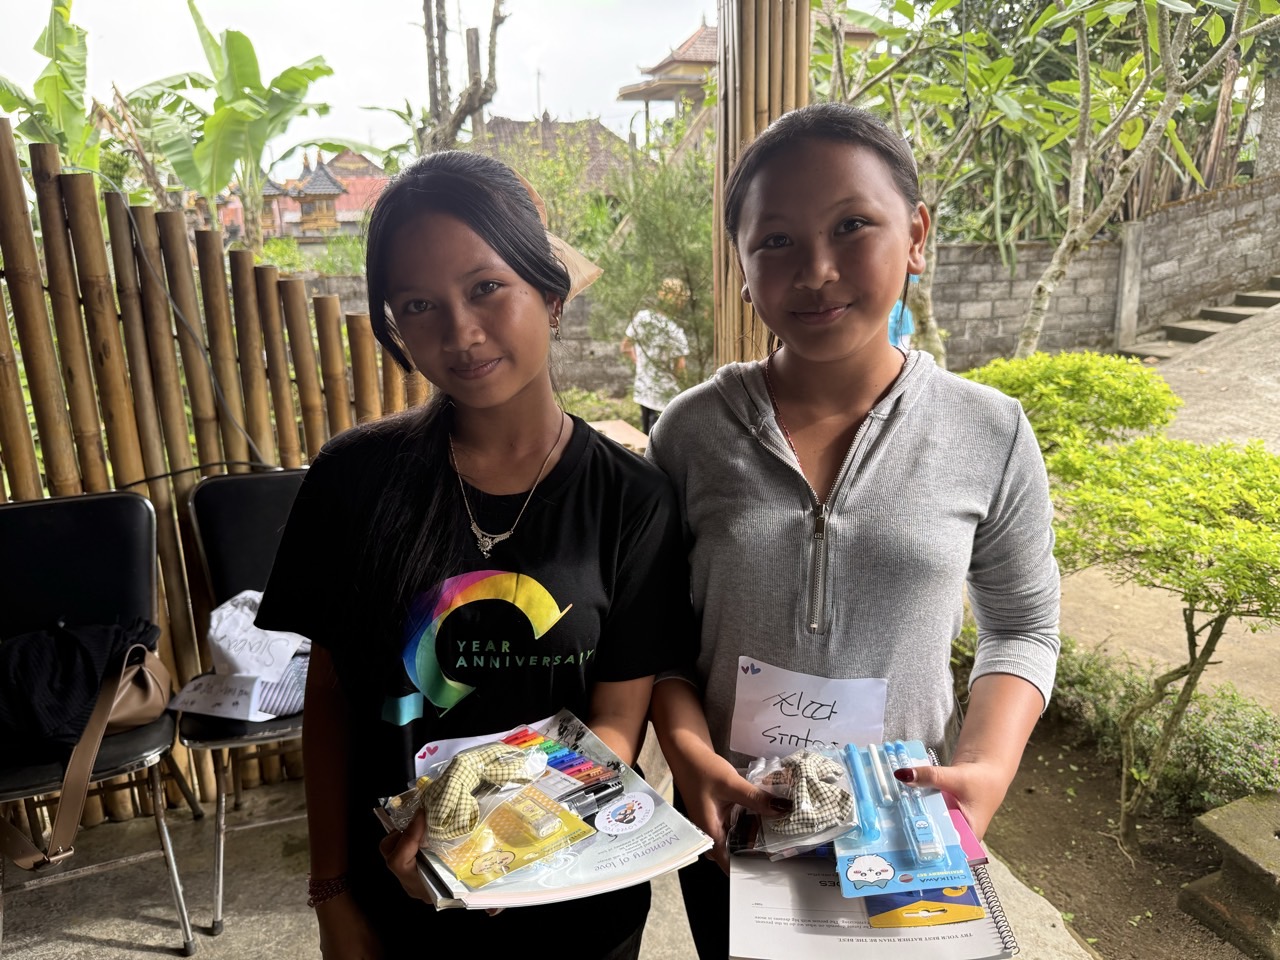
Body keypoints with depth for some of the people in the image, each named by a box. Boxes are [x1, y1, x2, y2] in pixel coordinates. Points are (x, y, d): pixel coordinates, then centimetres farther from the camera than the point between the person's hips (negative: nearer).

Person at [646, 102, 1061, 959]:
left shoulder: (991, 434, -10)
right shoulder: (692, 431, -11)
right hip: (731, 830, 1)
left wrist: (988, 768, -13)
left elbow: (1022, 628, 1)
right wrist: (688, 750, -17)